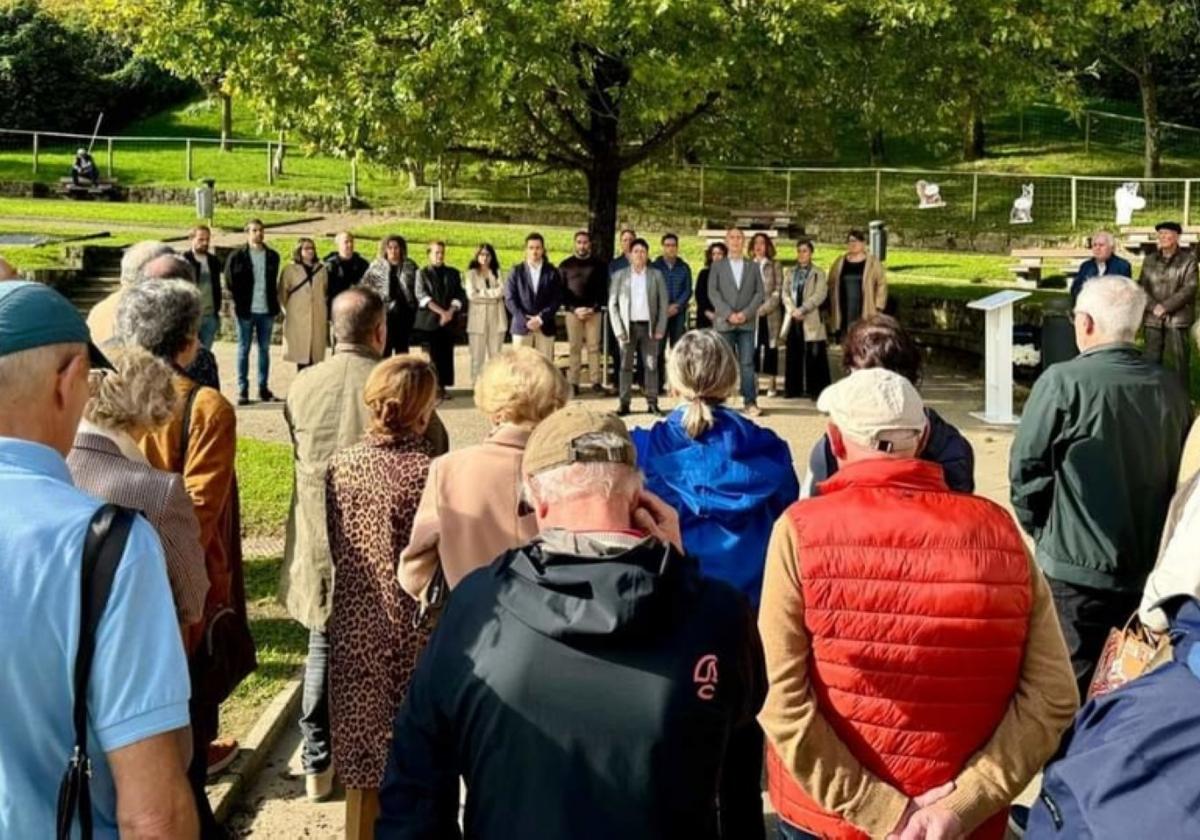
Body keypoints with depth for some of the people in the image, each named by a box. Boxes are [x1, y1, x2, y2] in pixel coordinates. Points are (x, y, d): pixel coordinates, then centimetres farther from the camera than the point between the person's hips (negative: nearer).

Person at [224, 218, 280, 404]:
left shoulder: (272, 256, 8)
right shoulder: (237, 256, -2)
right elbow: (229, 282, 2)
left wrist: (273, 302, 8)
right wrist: (241, 302, 1)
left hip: (267, 310, 3)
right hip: (246, 311, -3)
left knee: (265, 349, 8)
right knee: (244, 349, 2)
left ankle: (263, 389, 15)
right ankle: (242, 390, 5)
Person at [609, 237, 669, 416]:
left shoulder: (656, 275, 6)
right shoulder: (620, 275, 5)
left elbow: (663, 303, 5)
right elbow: (612, 304, 3)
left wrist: (660, 328, -3)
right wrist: (618, 329, -5)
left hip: (649, 326, 0)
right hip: (628, 326, 0)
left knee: (651, 366, 0)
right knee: (625, 366, 1)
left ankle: (652, 403, 5)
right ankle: (624, 403, 5)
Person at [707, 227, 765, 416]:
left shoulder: (753, 266, 13)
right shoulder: (717, 266, 10)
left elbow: (759, 293, 7)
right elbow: (712, 293, 0)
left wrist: (746, 313, -8)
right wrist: (728, 314, -11)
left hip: (747, 322, 1)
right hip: (724, 322, -1)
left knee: (747, 363, -4)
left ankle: (750, 402, -3)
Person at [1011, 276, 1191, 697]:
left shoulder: (1064, 382, -17)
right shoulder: (1170, 387, -1)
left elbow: (1027, 466, -13)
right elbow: (1181, 471, 10)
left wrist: (1039, 527, 4)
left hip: (1076, 567, -5)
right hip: (1153, 570, 5)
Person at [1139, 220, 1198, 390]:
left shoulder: (1188, 259, 2)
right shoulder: (1149, 260, 13)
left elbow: (1189, 288, -7)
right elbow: (1142, 286, 8)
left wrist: (1165, 306, -14)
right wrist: (1154, 306, -10)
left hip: (1177, 318, -3)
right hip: (1152, 318, 3)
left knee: (1180, 360, -1)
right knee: (1152, 360, 6)